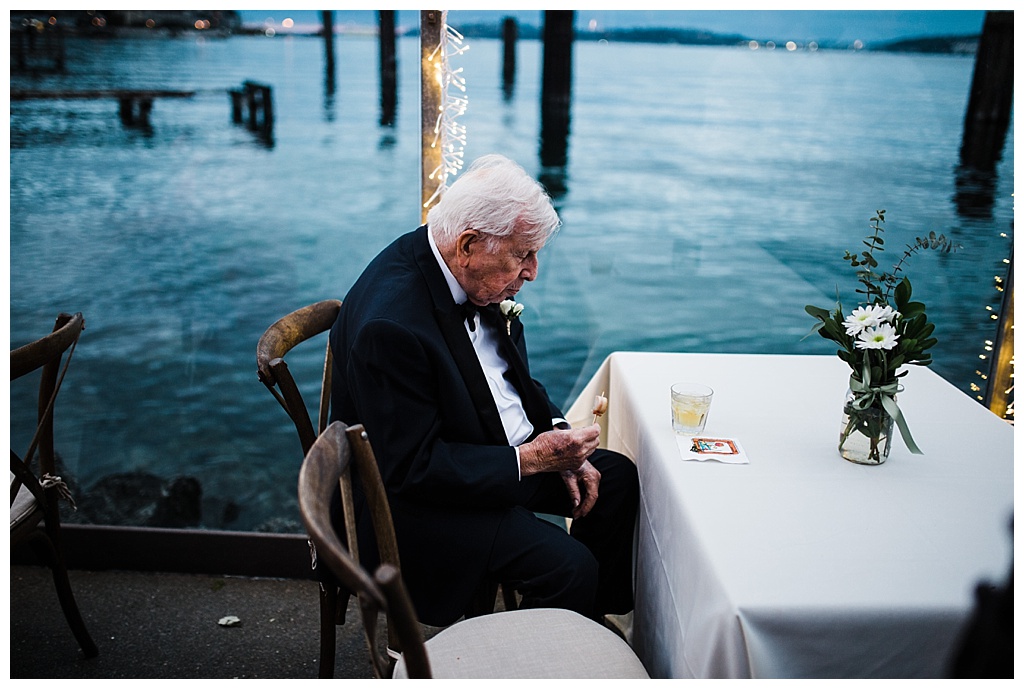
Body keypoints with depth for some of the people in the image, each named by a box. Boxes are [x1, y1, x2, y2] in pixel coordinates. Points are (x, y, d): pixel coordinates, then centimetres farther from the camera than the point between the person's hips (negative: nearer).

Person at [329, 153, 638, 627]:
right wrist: (530, 460, -25)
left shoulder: (474, 276, -4)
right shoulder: (391, 323, -31)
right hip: (413, 499, -9)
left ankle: (597, 619, 26)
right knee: (570, 567, -22)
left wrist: (558, 444, -2)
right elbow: (412, 467, -27)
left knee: (617, 477, 9)